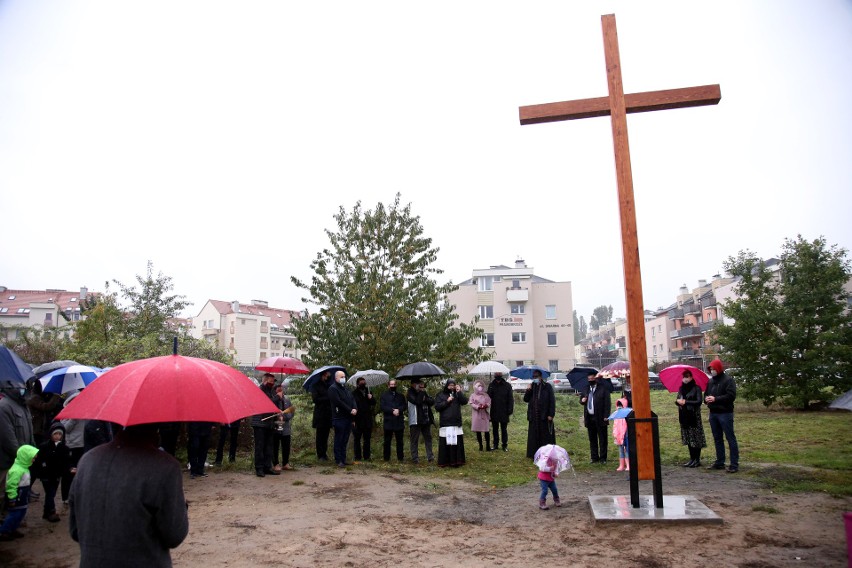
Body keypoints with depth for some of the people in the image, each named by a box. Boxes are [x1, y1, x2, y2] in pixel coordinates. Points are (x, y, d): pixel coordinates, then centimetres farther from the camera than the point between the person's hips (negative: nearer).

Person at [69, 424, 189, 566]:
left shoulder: (87, 460, -4)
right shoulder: (164, 466, -21)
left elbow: (75, 530, 6)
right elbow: (174, 536, -15)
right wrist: (181, 505, 2)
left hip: (91, 562, 5)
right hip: (142, 562, -5)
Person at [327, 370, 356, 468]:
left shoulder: (346, 389, 19)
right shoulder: (333, 389, -7)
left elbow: (352, 399, 12)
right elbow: (339, 402, -16)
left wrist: (355, 409, -7)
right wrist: (350, 410, -15)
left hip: (348, 418, 7)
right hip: (339, 418, -7)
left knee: (345, 440, 10)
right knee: (339, 440, -1)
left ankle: (343, 459, 16)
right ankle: (338, 460, 4)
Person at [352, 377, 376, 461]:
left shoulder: (368, 392, 12)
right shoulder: (354, 394, -3)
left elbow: (374, 403, 14)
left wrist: (371, 398, -7)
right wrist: (353, 419, -13)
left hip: (367, 419, 4)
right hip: (358, 419, -4)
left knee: (367, 439, 9)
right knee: (357, 439, 2)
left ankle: (366, 456, 15)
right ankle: (357, 456, 8)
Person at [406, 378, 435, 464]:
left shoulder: (424, 393, 15)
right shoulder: (410, 393, -6)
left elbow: (432, 402, 6)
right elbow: (417, 401, -22)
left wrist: (425, 399, -13)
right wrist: (421, 392, -13)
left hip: (426, 420, 6)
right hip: (415, 421, -6)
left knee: (428, 438, 8)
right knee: (414, 440, 0)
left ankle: (430, 457, 15)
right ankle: (415, 458, 6)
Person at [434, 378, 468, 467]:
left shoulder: (457, 394, 12)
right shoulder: (440, 395, 5)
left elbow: (465, 401, -3)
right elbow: (437, 407, -4)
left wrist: (459, 392, -11)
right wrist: (447, 401, -11)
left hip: (456, 423, 2)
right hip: (445, 423, -2)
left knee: (457, 442, 0)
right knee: (444, 443, -3)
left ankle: (456, 460, 8)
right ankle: (443, 461, 6)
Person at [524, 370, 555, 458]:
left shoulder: (547, 386, -2)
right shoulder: (531, 387, 11)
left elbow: (552, 401, -6)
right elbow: (526, 400, 10)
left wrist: (551, 414, -12)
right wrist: (528, 391, -7)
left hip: (544, 416, -4)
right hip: (534, 416, 4)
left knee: (546, 436, 0)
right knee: (534, 437, 7)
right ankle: (535, 454, 15)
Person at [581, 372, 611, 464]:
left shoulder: (603, 388, -2)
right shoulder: (585, 389, 14)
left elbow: (607, 403, -6)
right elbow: (581, 398, 25)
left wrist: (606, 416, -13)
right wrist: (582, 400, -1)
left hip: (600, 418, -5)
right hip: (589, 418, 5)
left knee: (602, 439, 2)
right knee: (592, 439, 10)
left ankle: (603, 458, 9)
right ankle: (594, 457, 17)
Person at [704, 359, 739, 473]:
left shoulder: (728, 380, -8)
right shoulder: (710, 381, 13)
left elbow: (731, 396, -17)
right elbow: (706, 394, 20)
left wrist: (715, 399, -20)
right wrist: (706, 399, -3)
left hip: (725, 413, -7)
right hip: (713, 413, 8)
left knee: (730, 438, -3)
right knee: (717, 439, 14)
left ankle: (734, 464, 0)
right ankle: (720, 462, 23)